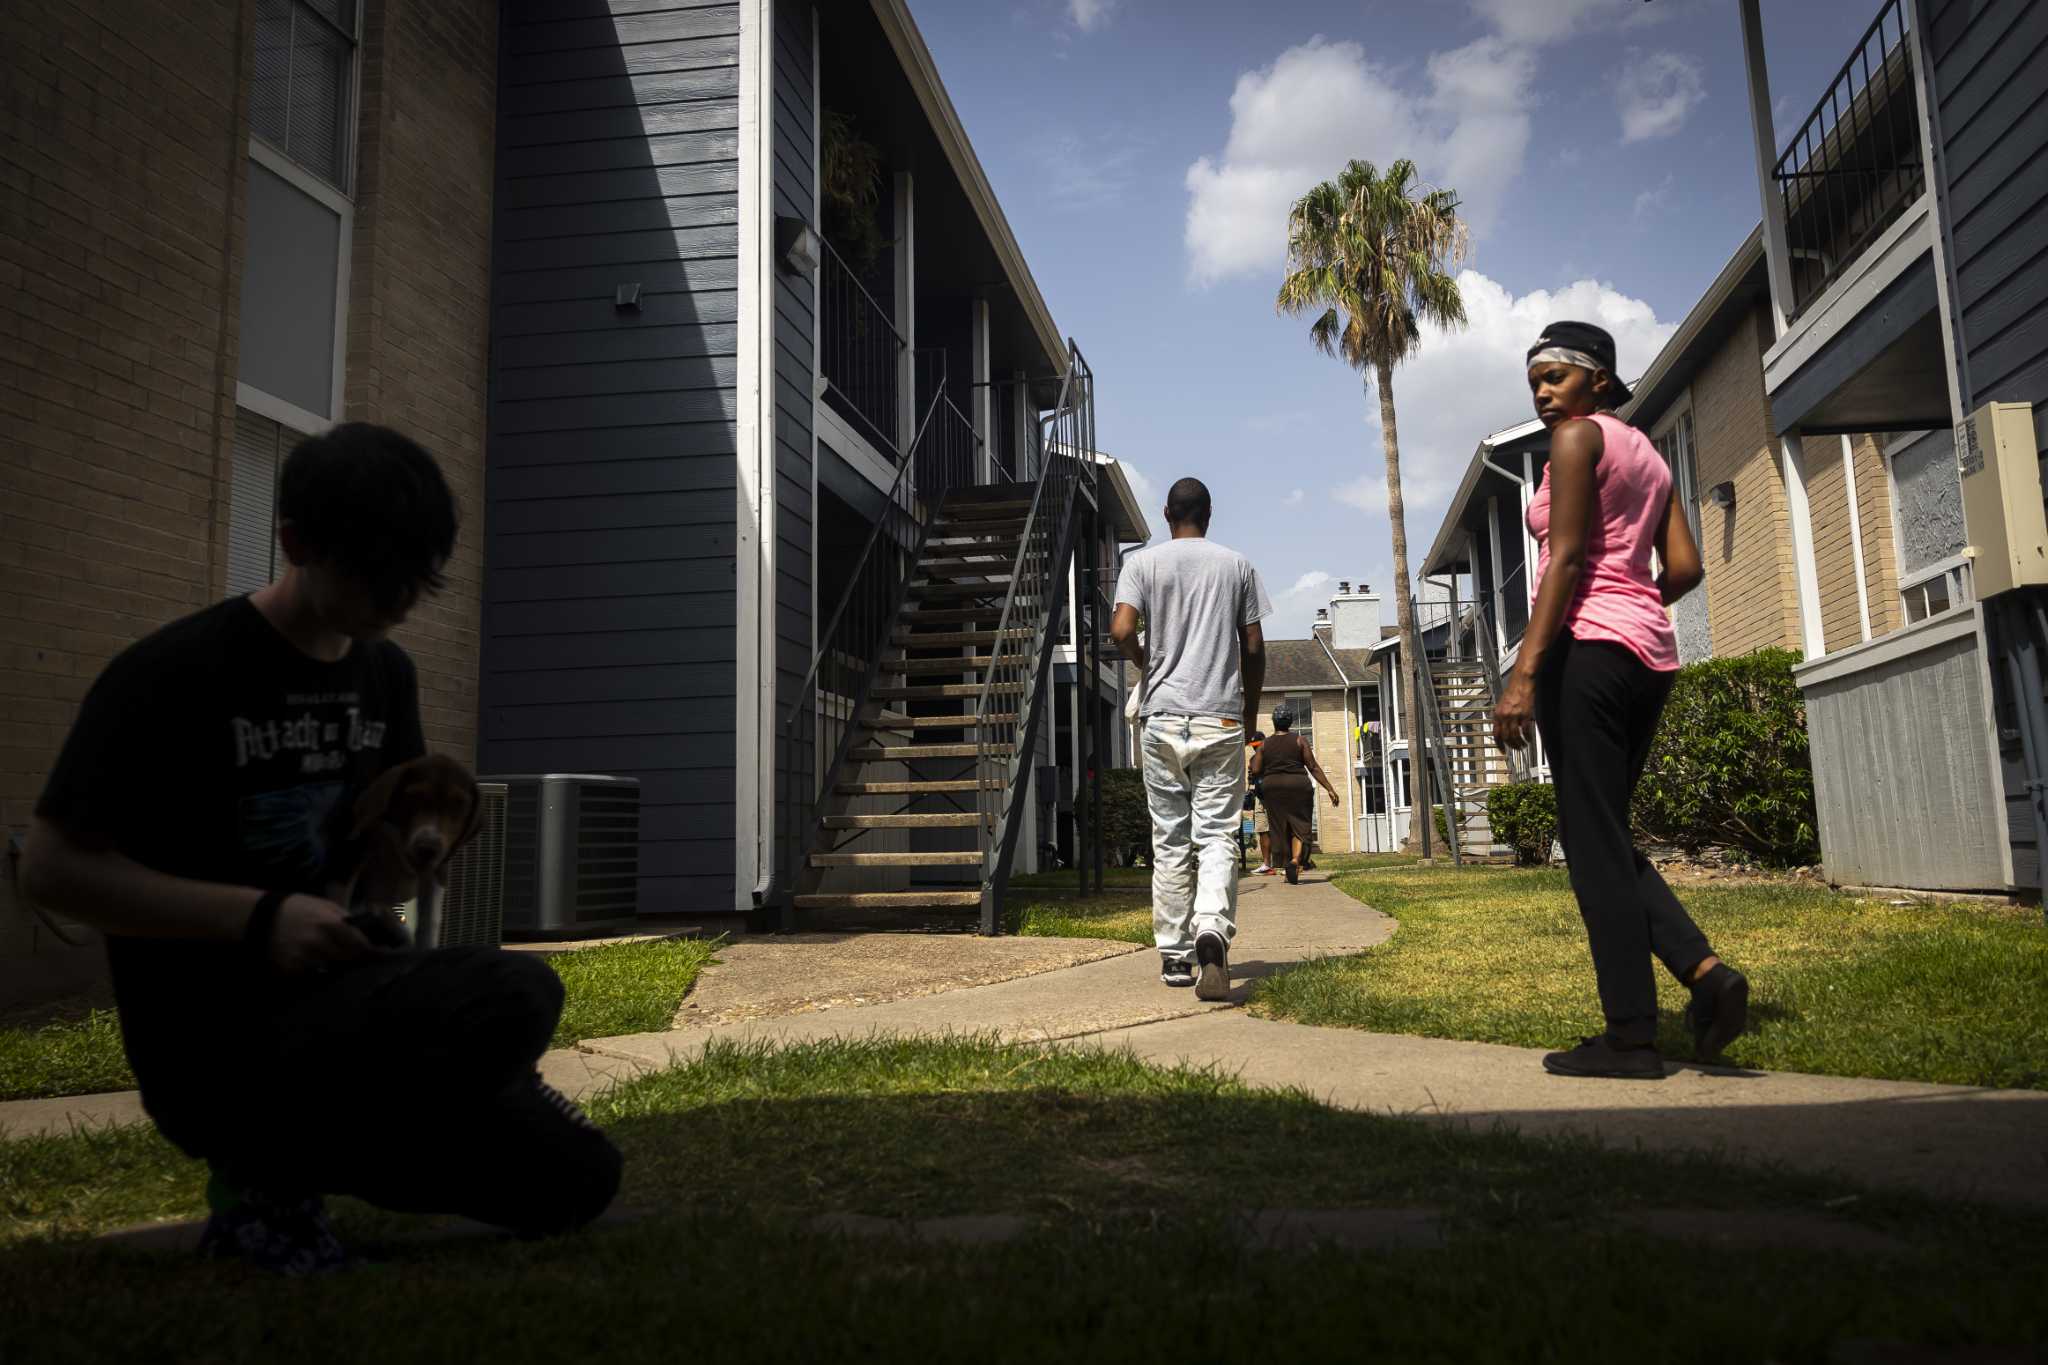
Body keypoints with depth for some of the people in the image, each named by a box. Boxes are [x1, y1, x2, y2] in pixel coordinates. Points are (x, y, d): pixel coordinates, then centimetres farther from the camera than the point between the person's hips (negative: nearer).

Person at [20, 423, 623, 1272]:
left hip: (332, 1004, 7)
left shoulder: (385, 673, 9)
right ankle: (270, 1178, -6)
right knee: (517, 997, -30)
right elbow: (53, 868, -12)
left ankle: (288, 1163, 14)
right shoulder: (174, 676, -12)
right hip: (213, 1048, -7)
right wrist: (260, 917, -22)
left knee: (577, 1180, -1)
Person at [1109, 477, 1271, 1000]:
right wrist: (1250, 713, 18)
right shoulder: (1237, 565, 7)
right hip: (1221, 719, 0)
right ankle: (1212, 929, -25)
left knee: (1169, 840, 8)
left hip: (1162, 717, 0)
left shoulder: (1143, 562, 3)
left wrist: (1147, 664, 10)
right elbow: (1254, 649, 5)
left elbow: (1122, 631, -11)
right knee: (1217, 836, -1)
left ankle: (1174, 955, 12)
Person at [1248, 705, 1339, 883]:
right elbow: (1313, 767, -4)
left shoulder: (1265, 745, 4)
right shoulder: (1298, 741, -1)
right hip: (1298, 786, -2)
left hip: (1272, 788, 2)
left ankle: (1290, 867, 15)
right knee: (1300, 827, 0)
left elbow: (1255, 771, -1)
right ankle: (1296, 859, -24)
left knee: (1281, 829, 10)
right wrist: (1330, 789, -2)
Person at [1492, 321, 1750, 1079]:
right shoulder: (1646, 452, 21)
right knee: (1605, 838, 14)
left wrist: (1524, 672, -19)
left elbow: (1567, 558, -14)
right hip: (1649, 652, 9)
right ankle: (1705, 969, -1)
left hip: (1587, 648, -9)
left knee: (1593, 841, -6)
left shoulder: (1578, 436, -3)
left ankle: (1631, 1035, -3)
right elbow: (1685, 567, 14)